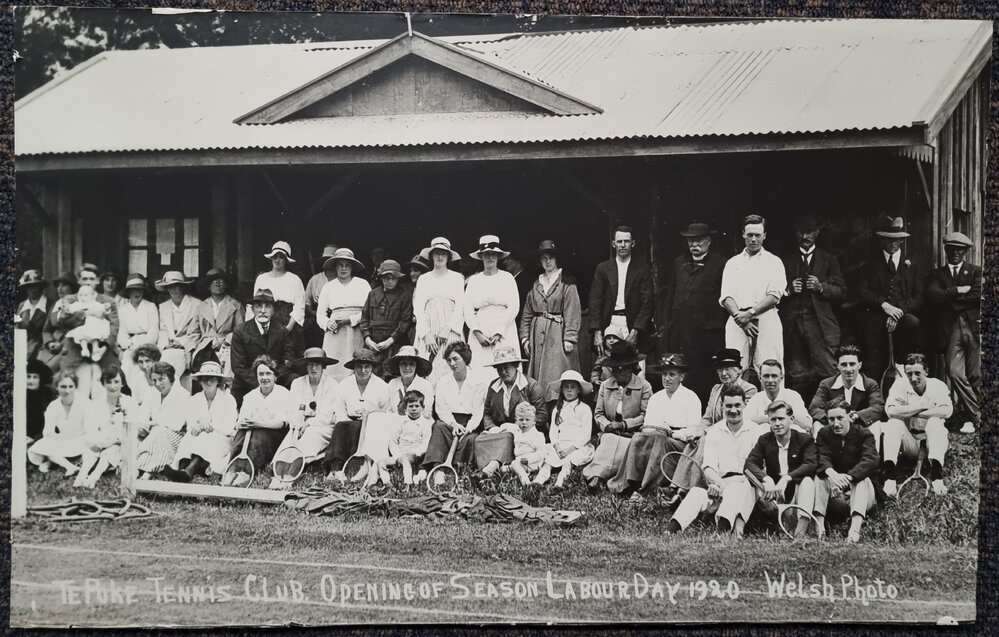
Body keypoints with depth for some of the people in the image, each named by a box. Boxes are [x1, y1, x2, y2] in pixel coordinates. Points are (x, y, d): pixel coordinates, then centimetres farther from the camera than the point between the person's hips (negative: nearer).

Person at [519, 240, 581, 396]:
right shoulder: (535, 285, 15)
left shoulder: (567, 283, 0)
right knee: (537, 377, 2)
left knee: (556, 376, -10)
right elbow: (527, 314, 18)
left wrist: (570, 338, -13)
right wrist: (525, 337, 9)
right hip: (537, 335, 5)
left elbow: (572, 313, -6)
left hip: (557, 334, -5)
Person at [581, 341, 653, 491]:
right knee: (608, 445, -31)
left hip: (632, 435, -3)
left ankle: (596, 474, -48)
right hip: (610, 433, 3)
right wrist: (606, 425, -7)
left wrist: (624, 424, -13)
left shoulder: (644, 386, 2)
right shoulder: (605, 386, 15)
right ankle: (597, 476, -48)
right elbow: (598, 413, 15)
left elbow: (645, 416, -4)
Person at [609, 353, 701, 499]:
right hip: (655, 437, 4)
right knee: (638, 439, -29)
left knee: (658, 440, -37)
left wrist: (672, 434, -15)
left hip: (680, 442, -4)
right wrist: (647, 430, -7)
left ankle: (644, 490, -43)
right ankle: (629, 484, -41)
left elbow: (693, 431, -2)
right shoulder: (655, 398, 22)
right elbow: (646, 426, 17)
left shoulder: (690, 398, 6)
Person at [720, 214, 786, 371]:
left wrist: (750, 313, -13)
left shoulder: (773, 262, 13)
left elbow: (774, 296, 0)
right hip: (737, 321, 2)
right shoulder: (733, 263, 19)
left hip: (766, 320, -2)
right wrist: (740, 317, -10)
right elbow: (726, 297, 7)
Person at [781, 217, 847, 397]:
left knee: (828, 372, -13)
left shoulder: (828, 260, 15)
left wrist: (821, 287, -8)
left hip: (820, 321, -1)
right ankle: (798, 409, 1)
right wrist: (789, 289, -7)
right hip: (793, 321, 1)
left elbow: (841, 291, 8)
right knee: (797, 375, -2)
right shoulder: (786, 260, 17)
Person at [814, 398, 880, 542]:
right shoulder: (824, 433, 2)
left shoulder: (864, 433, -7)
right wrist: (832, 474, -42)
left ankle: (855, 529, -54)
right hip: (836, 495, 2)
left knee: (862, 480, -33)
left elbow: (870, 460, -26)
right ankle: (819, 525, -37)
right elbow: (822, 459, -16)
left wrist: (848, 477, -44)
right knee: (820, 476, -23)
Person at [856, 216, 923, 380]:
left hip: (903, 317, 0)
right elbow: (862, 292, 4)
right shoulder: (871, 265, 16)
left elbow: (918, 298, 7)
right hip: (877, 322, 0)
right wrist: (884, 305, -13)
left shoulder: (912, 266, 17)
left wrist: (899, 311, -11)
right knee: (875, 366, -10)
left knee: (914, 324, -33)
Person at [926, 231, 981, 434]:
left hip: (974, 327, -1)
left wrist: (949, 298, -4)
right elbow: (932, 296, -3)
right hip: (950, 331, 1)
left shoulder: (976, 272, 11)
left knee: (975, 376, -1)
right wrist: (958, 291, -8)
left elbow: (977, 296, -6)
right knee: (955, 373, -11)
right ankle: (974, 416, -3)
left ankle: (974, 417, 12)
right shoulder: (937, 274, 15)